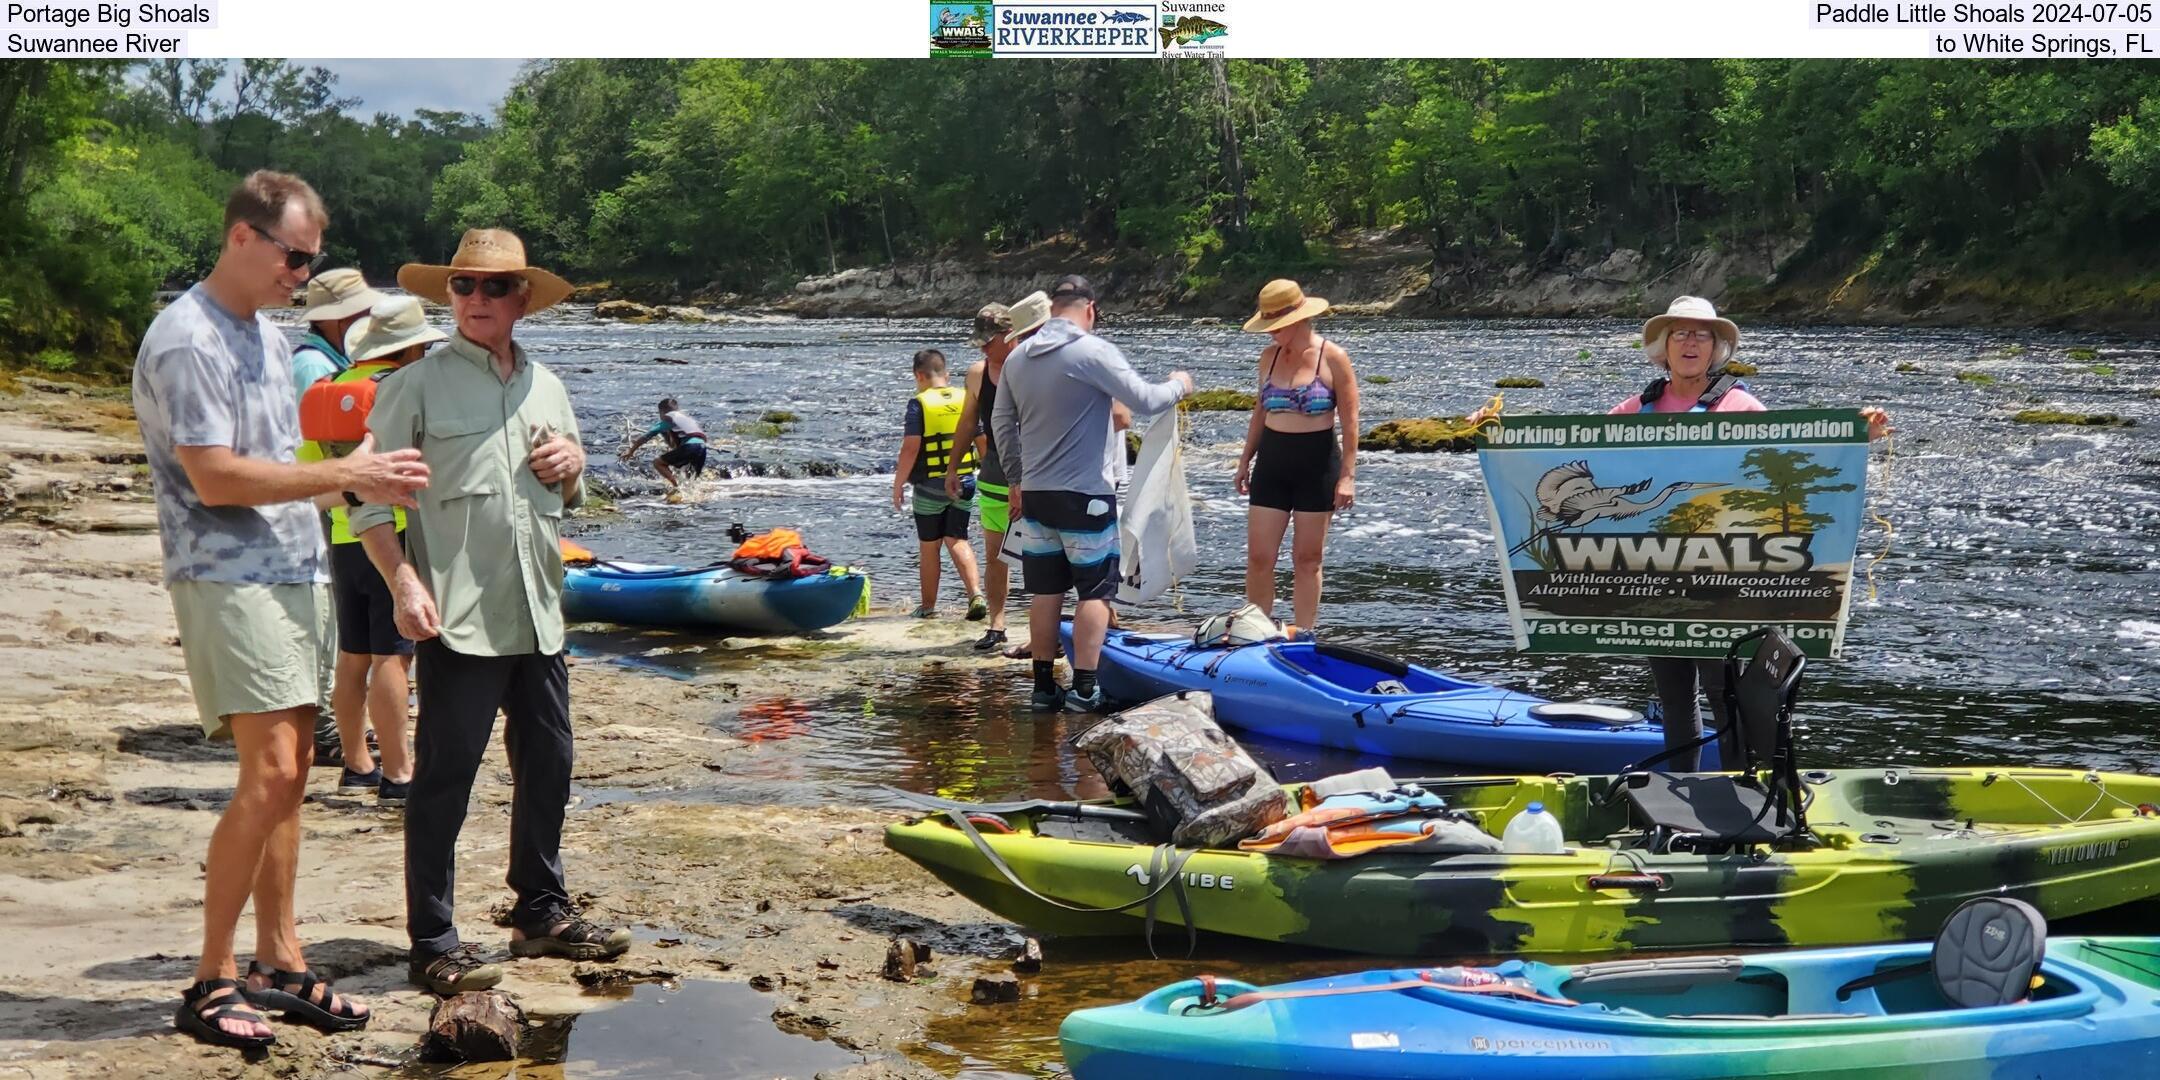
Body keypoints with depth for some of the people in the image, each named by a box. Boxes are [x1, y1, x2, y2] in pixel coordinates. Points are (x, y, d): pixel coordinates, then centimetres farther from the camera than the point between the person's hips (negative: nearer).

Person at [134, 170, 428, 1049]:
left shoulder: (268, 336, 17)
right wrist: (344, 474, -16)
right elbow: (216, 478, -19)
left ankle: (279, 962, 16)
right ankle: (211, 982, -4)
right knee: (269, 774, -13)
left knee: (290, 771, 9)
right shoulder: (187, 340, -13)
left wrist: (361, 482, 6)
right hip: (226, 581, -9)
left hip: (292, 574, 9)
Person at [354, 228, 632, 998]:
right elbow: (368, 498, -7)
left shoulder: (546, 387, 16)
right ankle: (433, 942, 3)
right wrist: (403, 581, -19)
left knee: (547, 765, 14)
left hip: (538, 614, 6)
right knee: (444, 777, -3)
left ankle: (542, 913, 29)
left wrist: (572, 468, 4)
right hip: (457, 617, -6)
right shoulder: (417, 385, -3)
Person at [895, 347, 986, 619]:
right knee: (958, 540, 10)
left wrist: (898, 484, -6)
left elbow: (910, 448, -15)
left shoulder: (919, 404, -11)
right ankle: (976, 594, -9)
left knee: (929, 546, 9)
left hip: (930, 486, -4)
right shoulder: (965, 399, 3)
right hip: (964, 483, 4)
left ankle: (928, 606, 18)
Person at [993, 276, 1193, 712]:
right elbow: (1144, 400, -15)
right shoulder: (1093, 351, -14)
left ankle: (1043, 687, 14)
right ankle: (1084, 688, 0)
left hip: (1034, 493, 6)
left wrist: (1016, 479, 23)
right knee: (1095, 590, 3)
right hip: (1085, 495, -6)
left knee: (1045, 591, 11)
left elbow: (1002, 422, 14)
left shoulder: (1017, 358, 7)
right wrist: (1178, 385, 5)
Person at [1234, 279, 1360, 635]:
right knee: (1259, 558, -1)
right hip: (1272, 462, 4)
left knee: (1307, 559, 3)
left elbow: (1349, 421, -8)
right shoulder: (1269, 356, 6)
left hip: (1317, 463, -4)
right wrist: (1245, 460, 16)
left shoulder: (1332, 358, -8)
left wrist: (1347, 475, -12)